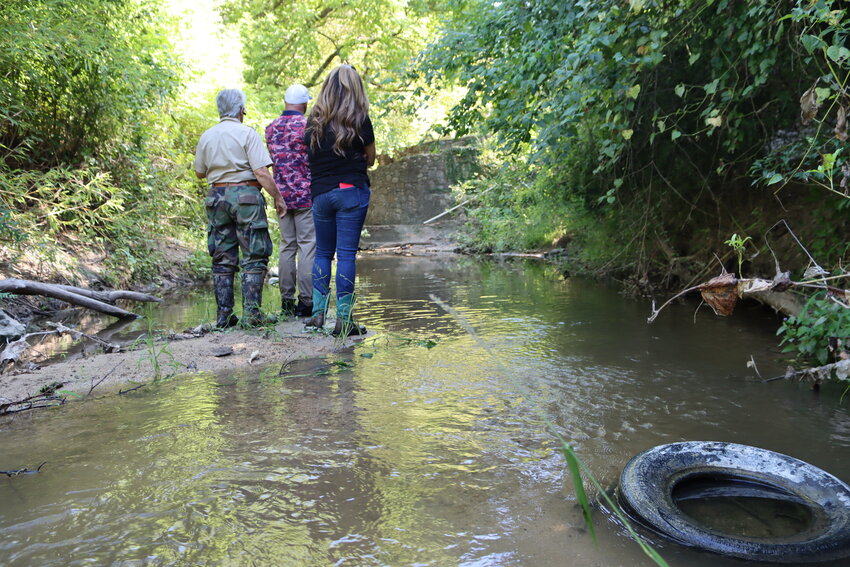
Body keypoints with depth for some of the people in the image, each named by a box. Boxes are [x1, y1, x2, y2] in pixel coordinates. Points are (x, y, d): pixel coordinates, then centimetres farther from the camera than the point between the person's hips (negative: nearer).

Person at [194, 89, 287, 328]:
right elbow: (262, 173, -13)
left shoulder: (206, 137, 10)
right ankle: (251, 313, -5)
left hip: (217, 196, 5)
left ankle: (223, 315, 10)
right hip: (246, 194, -5)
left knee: (222, 260, 9)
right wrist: (278, 197, -5)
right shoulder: (247, 133, -6)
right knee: (254, 258, 0)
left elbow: (200, 173, 18)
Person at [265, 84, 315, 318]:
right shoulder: (307, 125, -8)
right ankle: (305, 301, -4)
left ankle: (287, 301, 9)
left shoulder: (271, 128, 10)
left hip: (281, 195, 6)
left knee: (287, 246, 9)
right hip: (306, 194, -5)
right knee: (307, 246, -3)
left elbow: (272, 160, 16)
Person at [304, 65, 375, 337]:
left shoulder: (314, 121, 6)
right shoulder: (359, 120, -4)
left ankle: (318, 312, 11)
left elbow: (312, 155, 13)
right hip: (351, 191, -3)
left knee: (323, 252, 14)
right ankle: (344, 319, -1)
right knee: (346, 253, -2)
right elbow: (370, 159, 5)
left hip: (320, 193, 4)